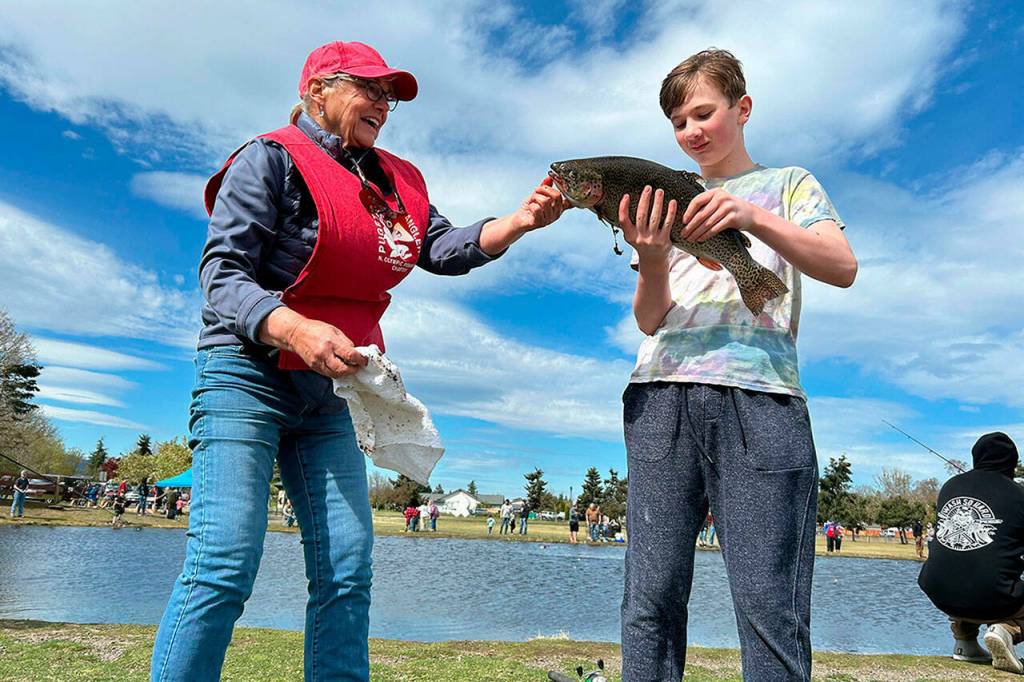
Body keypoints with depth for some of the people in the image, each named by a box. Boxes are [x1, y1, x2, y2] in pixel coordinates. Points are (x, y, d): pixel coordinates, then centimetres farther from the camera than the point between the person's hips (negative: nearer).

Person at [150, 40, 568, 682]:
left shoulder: (395, 180, 14)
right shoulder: (273, 158, -7)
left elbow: (444, 247, 2)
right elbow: (222, 273, -15)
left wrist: (521, 220, -15)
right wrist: (297, 330, -33)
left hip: (330, 389, 7)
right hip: (248, 375, -6)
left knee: (348, 570, 3)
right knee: (224, 566, -11)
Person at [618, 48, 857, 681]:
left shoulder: (788, 183, 18)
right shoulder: (666, 202, 23)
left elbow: (843, 267, 0)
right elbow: (650, 320, 13)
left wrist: (754, 217, -13)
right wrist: (653, 262, -8)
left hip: (759, 396, -2)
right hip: (661, 396, 3)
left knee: (769, 605, -8)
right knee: (650, 597, 0)